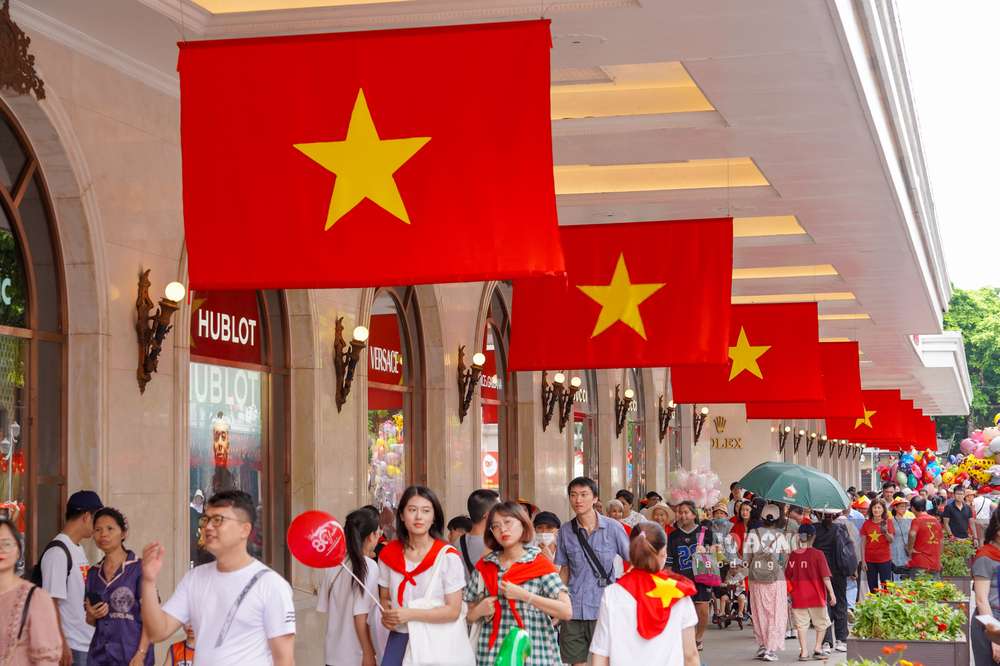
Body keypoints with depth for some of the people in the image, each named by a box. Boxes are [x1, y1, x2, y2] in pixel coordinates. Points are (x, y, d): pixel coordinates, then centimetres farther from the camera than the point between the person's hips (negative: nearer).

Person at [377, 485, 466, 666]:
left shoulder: (448, 556, -11)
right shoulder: (388, 554, 2)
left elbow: (453, 611, -13)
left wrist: (410, 614, -22)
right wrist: (386, 615, -10)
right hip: (398, 637, 3)